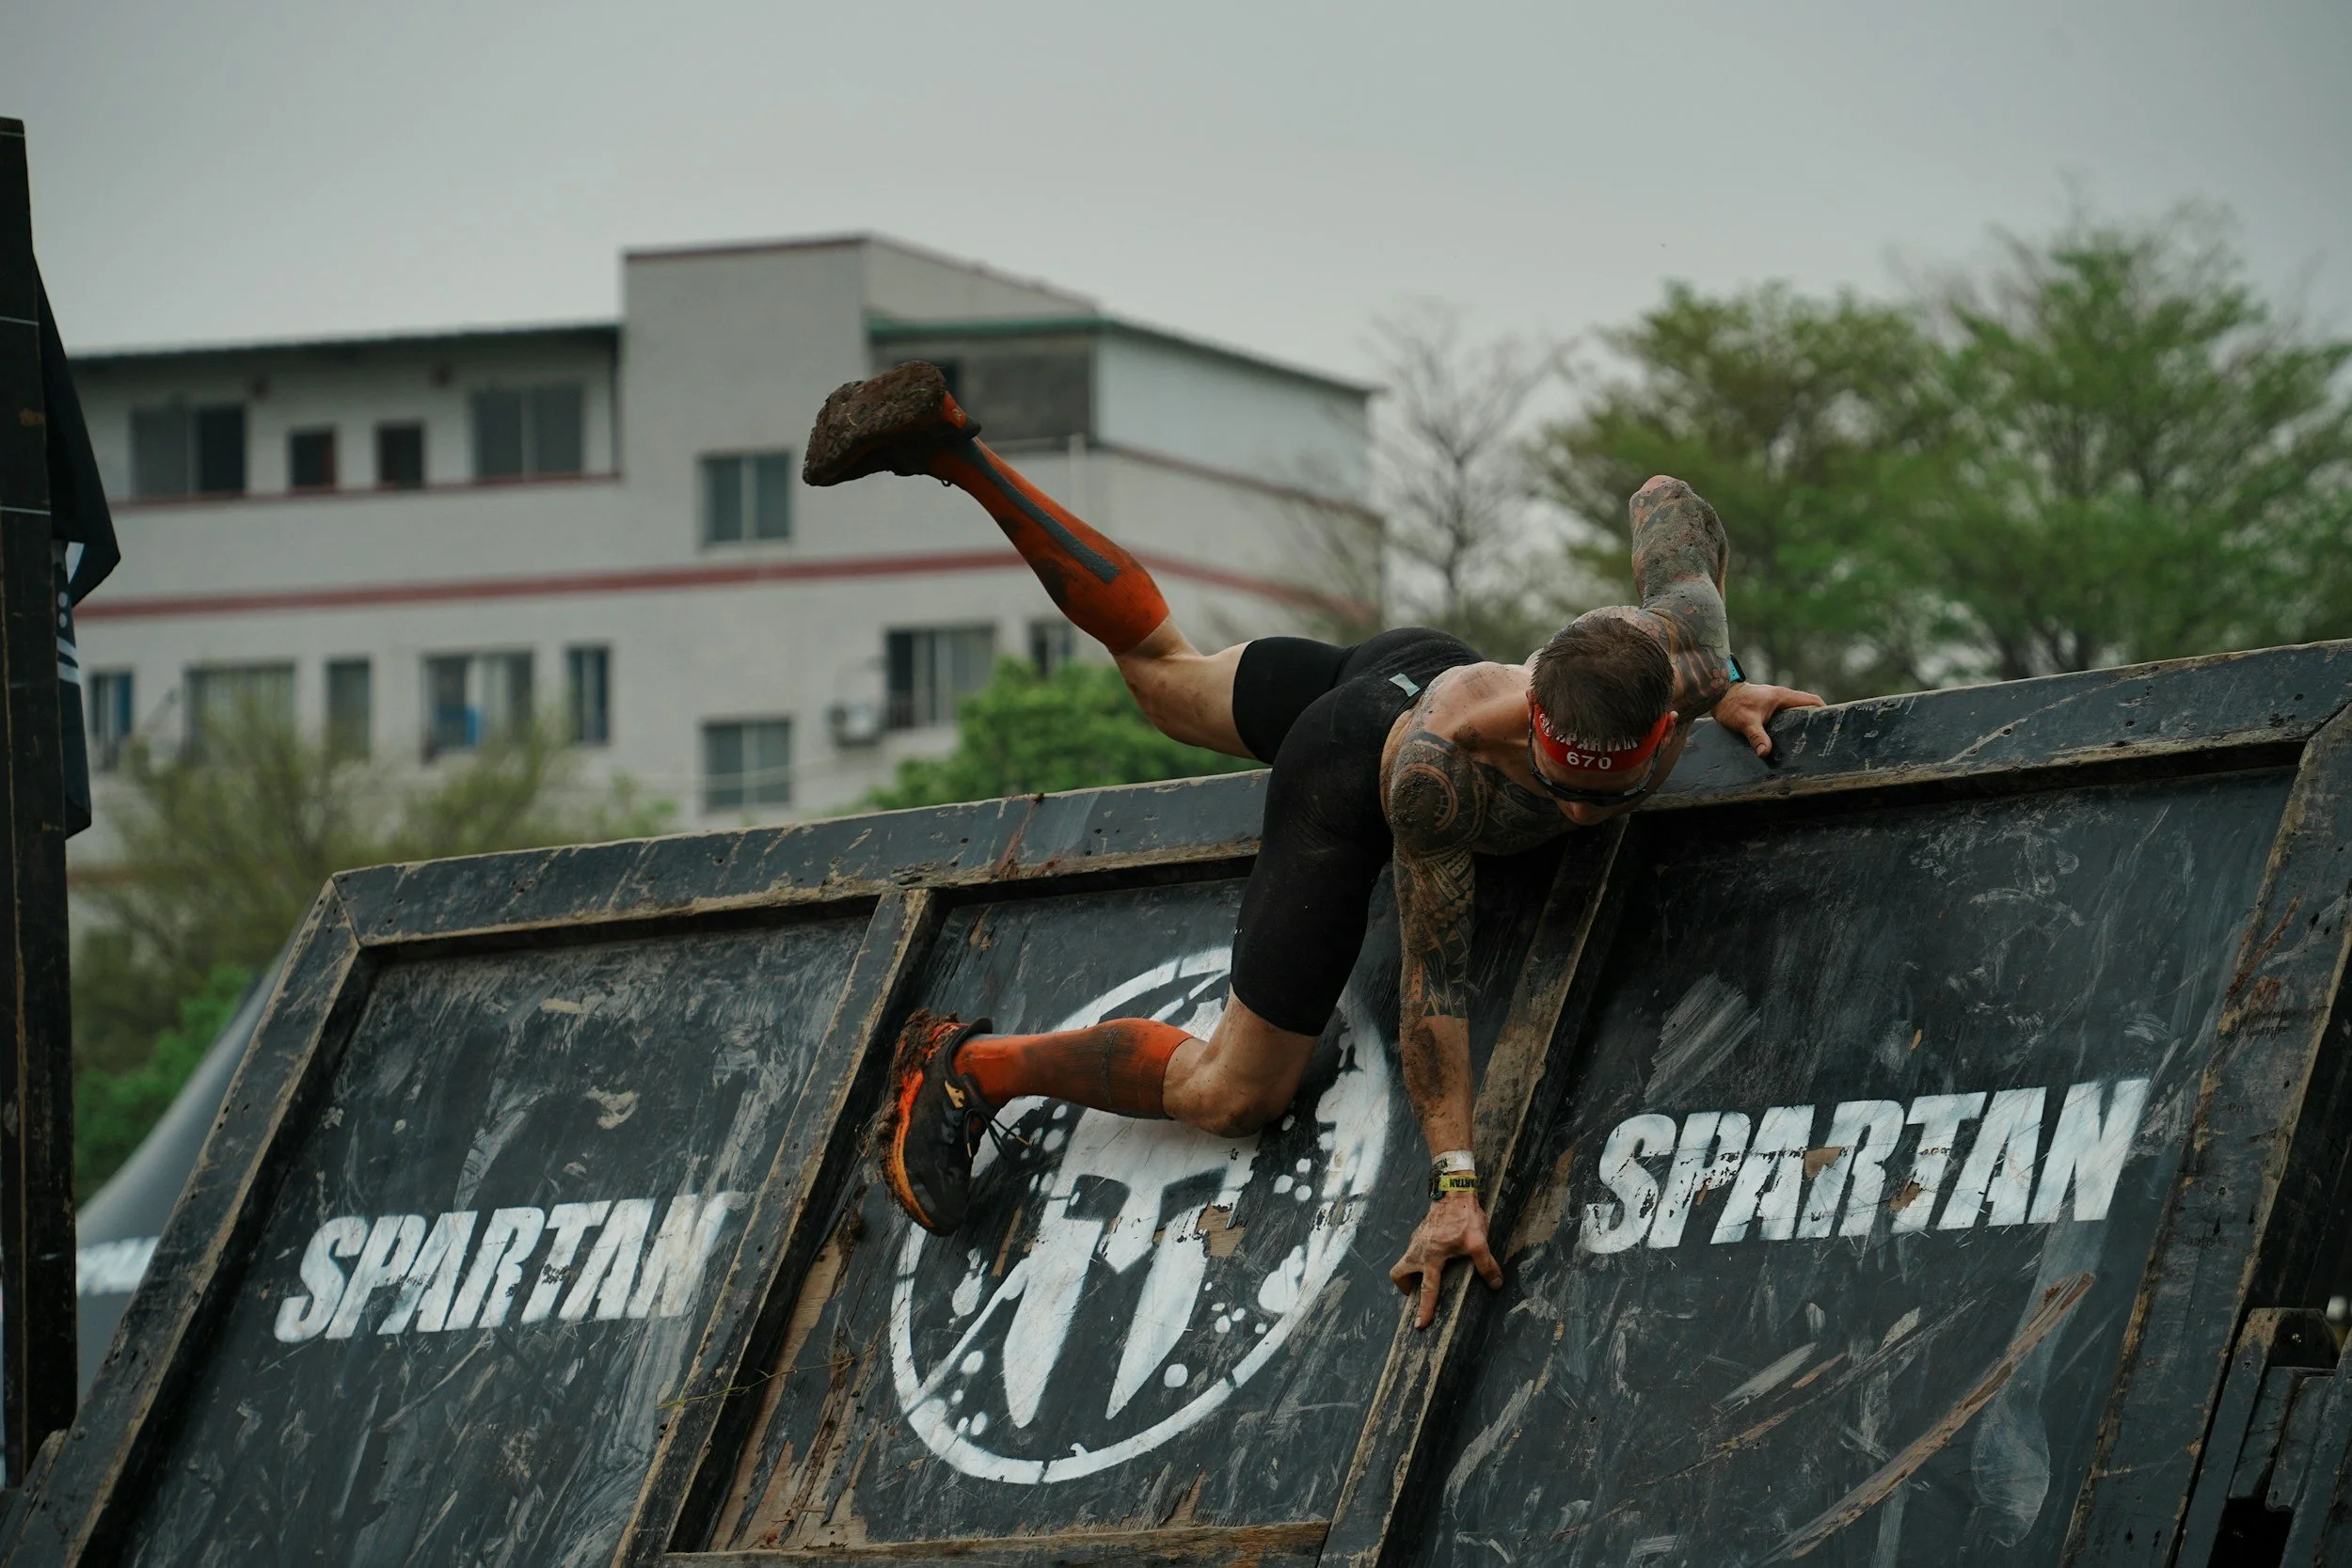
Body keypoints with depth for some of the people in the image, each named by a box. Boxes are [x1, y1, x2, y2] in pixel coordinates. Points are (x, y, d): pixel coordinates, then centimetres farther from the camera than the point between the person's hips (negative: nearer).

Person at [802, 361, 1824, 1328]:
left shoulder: (1683, 642, -37)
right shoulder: (1436, 769, -48)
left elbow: (1666, 501, -13)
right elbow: (1433, 977, -37)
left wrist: (1725, 689, -9)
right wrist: (1455, 1185, -39)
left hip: (1422, 670, 5)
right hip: (1348, 773, -5)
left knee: (1164, 673, 31)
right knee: (1229, 1094, 0)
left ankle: (952, 447, 38)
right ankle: (968, 1068, 17)